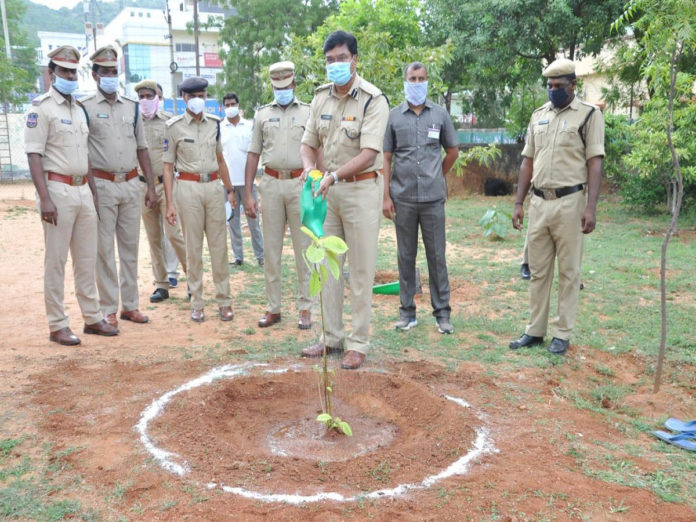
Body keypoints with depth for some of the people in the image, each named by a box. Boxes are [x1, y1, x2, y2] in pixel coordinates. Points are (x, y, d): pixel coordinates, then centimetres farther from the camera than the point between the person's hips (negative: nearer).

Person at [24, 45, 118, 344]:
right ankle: (57, 326, 6)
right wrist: (44, 199, -20)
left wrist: (93, 192, 17)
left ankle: (92, 318, 20)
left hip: (83, 190, 7)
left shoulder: (79, 110, 17)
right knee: (56, 261, -1)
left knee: (87, 259, 11)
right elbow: (34, 155, -12)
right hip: (58, 189, -7)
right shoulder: (41, 108, -6)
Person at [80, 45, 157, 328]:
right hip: (102, 185, -4)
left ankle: (130, 305, 20)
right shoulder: (85, 107, -1)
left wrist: (150, 186, 9)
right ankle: (108, 310, 9)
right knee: (104, 249, 1)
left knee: (130, 247, 9)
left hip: (131, 185, 4)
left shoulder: (132, 107, 12)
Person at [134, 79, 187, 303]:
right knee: (154, 237, 7)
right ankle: (161, 285, 15)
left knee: (173, 233, -11)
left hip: (167, 183, -3)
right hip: (143, 186, 3)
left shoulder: (169, 120, 1)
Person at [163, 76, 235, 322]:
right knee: (193, 247, 2)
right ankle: (196, 303, 11)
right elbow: (167, 166, -2)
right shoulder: (174, 126, -1)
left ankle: (224, 300, 12)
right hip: (188, 188, -3)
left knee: (219, 244, 4)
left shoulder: (214, 123, 10)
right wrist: (170, 204, -8)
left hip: (213, 186, 3)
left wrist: (230, 189, 18)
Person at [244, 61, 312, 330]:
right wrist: (248, 193, 3)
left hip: (301, 184, -2)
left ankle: (305, 308, 10)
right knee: (271, 249, 5)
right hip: (271, 185, 2)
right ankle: (273, 308, 14)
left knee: (303, 249, 2)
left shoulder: (308, 112, 6)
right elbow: (253, 154, 10)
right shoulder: (262, 114, 12)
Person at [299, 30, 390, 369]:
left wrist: (334, 176, -29)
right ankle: (332, 337, 24)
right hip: (328, 190, 6)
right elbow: (308, 144, 10)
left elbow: (369, 153, -20)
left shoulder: (373, 99, -11)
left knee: (361, 270, 0)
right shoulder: (321, 97, 7)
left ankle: (358, 343, 12)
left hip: (361, 189, -6)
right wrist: (310, 169, -11)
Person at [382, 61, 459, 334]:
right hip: (403, 199, 0)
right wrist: (385, 196, -3)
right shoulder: (393, 116, 4)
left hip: (433, 198, 0)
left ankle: (442, 312, 12)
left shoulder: (440, 114, 6)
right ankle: (407, 311, 17)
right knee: (406, 256, 7)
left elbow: (453, 151, 16)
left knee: (437, 256, 4)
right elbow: (386, 158, 3)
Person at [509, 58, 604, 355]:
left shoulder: (589, 114, -1)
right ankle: (535, 330, 18)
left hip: (570, 202, -5)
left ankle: (562, 333, 12)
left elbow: (594, 163, -7)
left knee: (568, 271, 3)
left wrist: (590, 208, -15)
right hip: (539, 202, 5)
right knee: (538, 271, 9)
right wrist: (519, 203, 10)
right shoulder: (538, 116, 13)